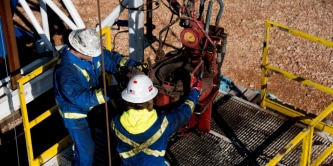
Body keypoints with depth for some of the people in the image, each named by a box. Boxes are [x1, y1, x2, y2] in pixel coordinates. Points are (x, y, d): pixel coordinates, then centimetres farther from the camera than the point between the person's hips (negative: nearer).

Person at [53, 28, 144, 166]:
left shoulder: (92, 52, -15)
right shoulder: (65, 71, -38)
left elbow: (112, 59, -2)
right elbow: (81, 98, -44)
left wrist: (133, 65, -20)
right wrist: (110, 93, -52)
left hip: (93, 108, 7)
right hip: (75, 115, -7)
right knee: (86, 150, 5)